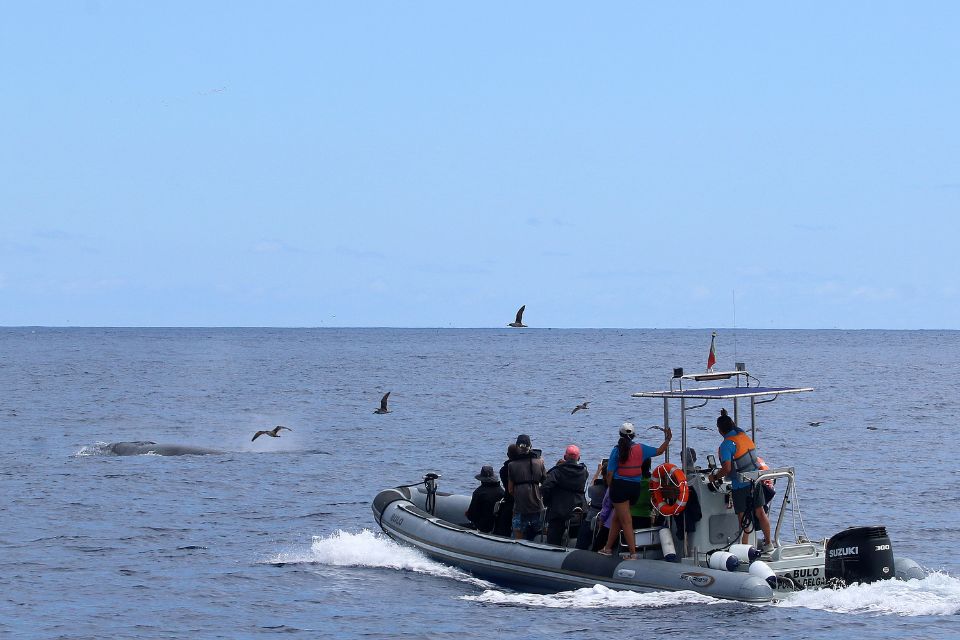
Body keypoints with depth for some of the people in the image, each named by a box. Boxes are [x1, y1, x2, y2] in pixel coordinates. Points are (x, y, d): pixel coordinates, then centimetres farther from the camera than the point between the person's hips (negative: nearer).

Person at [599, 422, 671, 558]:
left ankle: (633, 553, -6)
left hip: (619, 486, -4)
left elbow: (610, 473, -7)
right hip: (635, 487, 4)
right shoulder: (640, 448, 2)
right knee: (616, 518, 18)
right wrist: (667, 439, 26)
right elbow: (659, 451, 15)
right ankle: (608, 548, 24)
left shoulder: (617, 450, -7)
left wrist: (610, 487, 6)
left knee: (626, 521, -2)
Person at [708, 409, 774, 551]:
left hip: (740, 485, -7)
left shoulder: (726, 445, -17)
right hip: (755, 480, 7)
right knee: (760, 512, 16)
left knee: (743, 517, 3)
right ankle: (768, 543, 24)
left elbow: (727, 468, -24)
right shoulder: (745, 437, 6)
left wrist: (715, 477, -6)